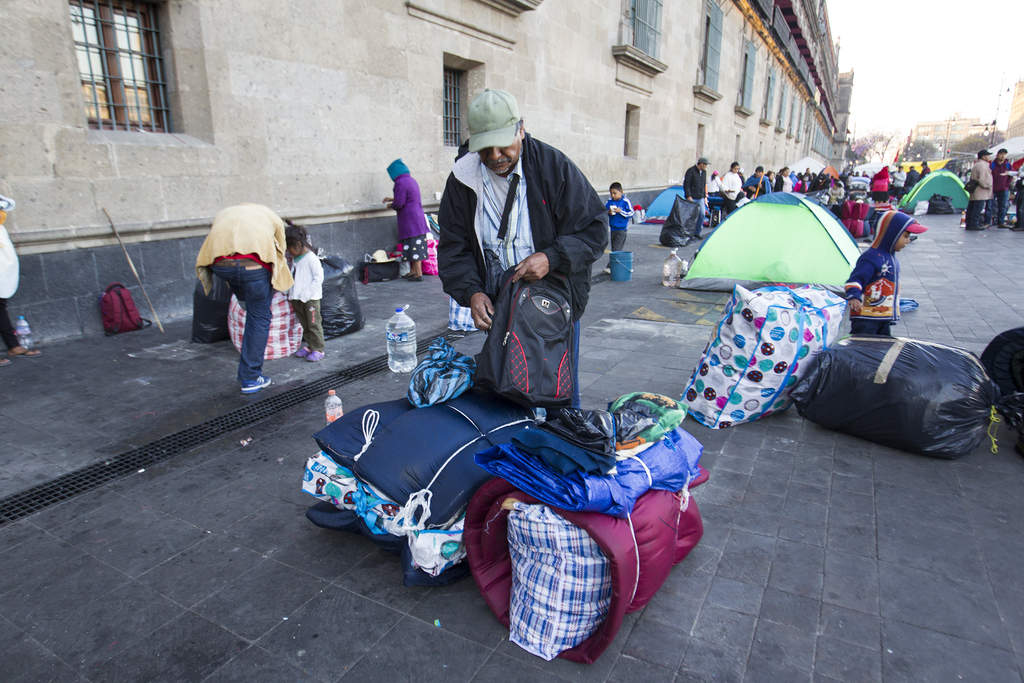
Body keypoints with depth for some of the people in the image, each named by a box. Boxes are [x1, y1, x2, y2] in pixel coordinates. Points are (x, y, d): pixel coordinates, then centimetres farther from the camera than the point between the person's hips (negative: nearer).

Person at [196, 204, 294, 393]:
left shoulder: (222, 214, 36)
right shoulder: (272, 217, 30)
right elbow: (279, 254, 29)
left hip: (219, 262, 3)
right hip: (253, 263, -3)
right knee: (259, 318, 10)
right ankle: (250, 377, 15)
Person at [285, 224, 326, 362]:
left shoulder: (311, 259, -14)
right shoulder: (295, 259, 12)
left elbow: (319, 278, -17)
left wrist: (306, 294, -19)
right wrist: (290, 294, 13)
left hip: (311, 299, -8)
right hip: (297, 298, 8)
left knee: (314, 324, -3)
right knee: (304, 324, 14)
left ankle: (318, 349, 2)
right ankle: (309, 346, 24)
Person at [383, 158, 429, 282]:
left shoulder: (401, 183, -14)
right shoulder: (412, 180, 14)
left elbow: (399, 204, -16)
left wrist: (391, 205, 4)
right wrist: (392, 199, 29)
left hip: (409, 220, -9)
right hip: (418, 218, 9)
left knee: (412, 246, -6)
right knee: (417, 246, 11)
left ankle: (418, 274, -4)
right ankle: (413, 271, 20)